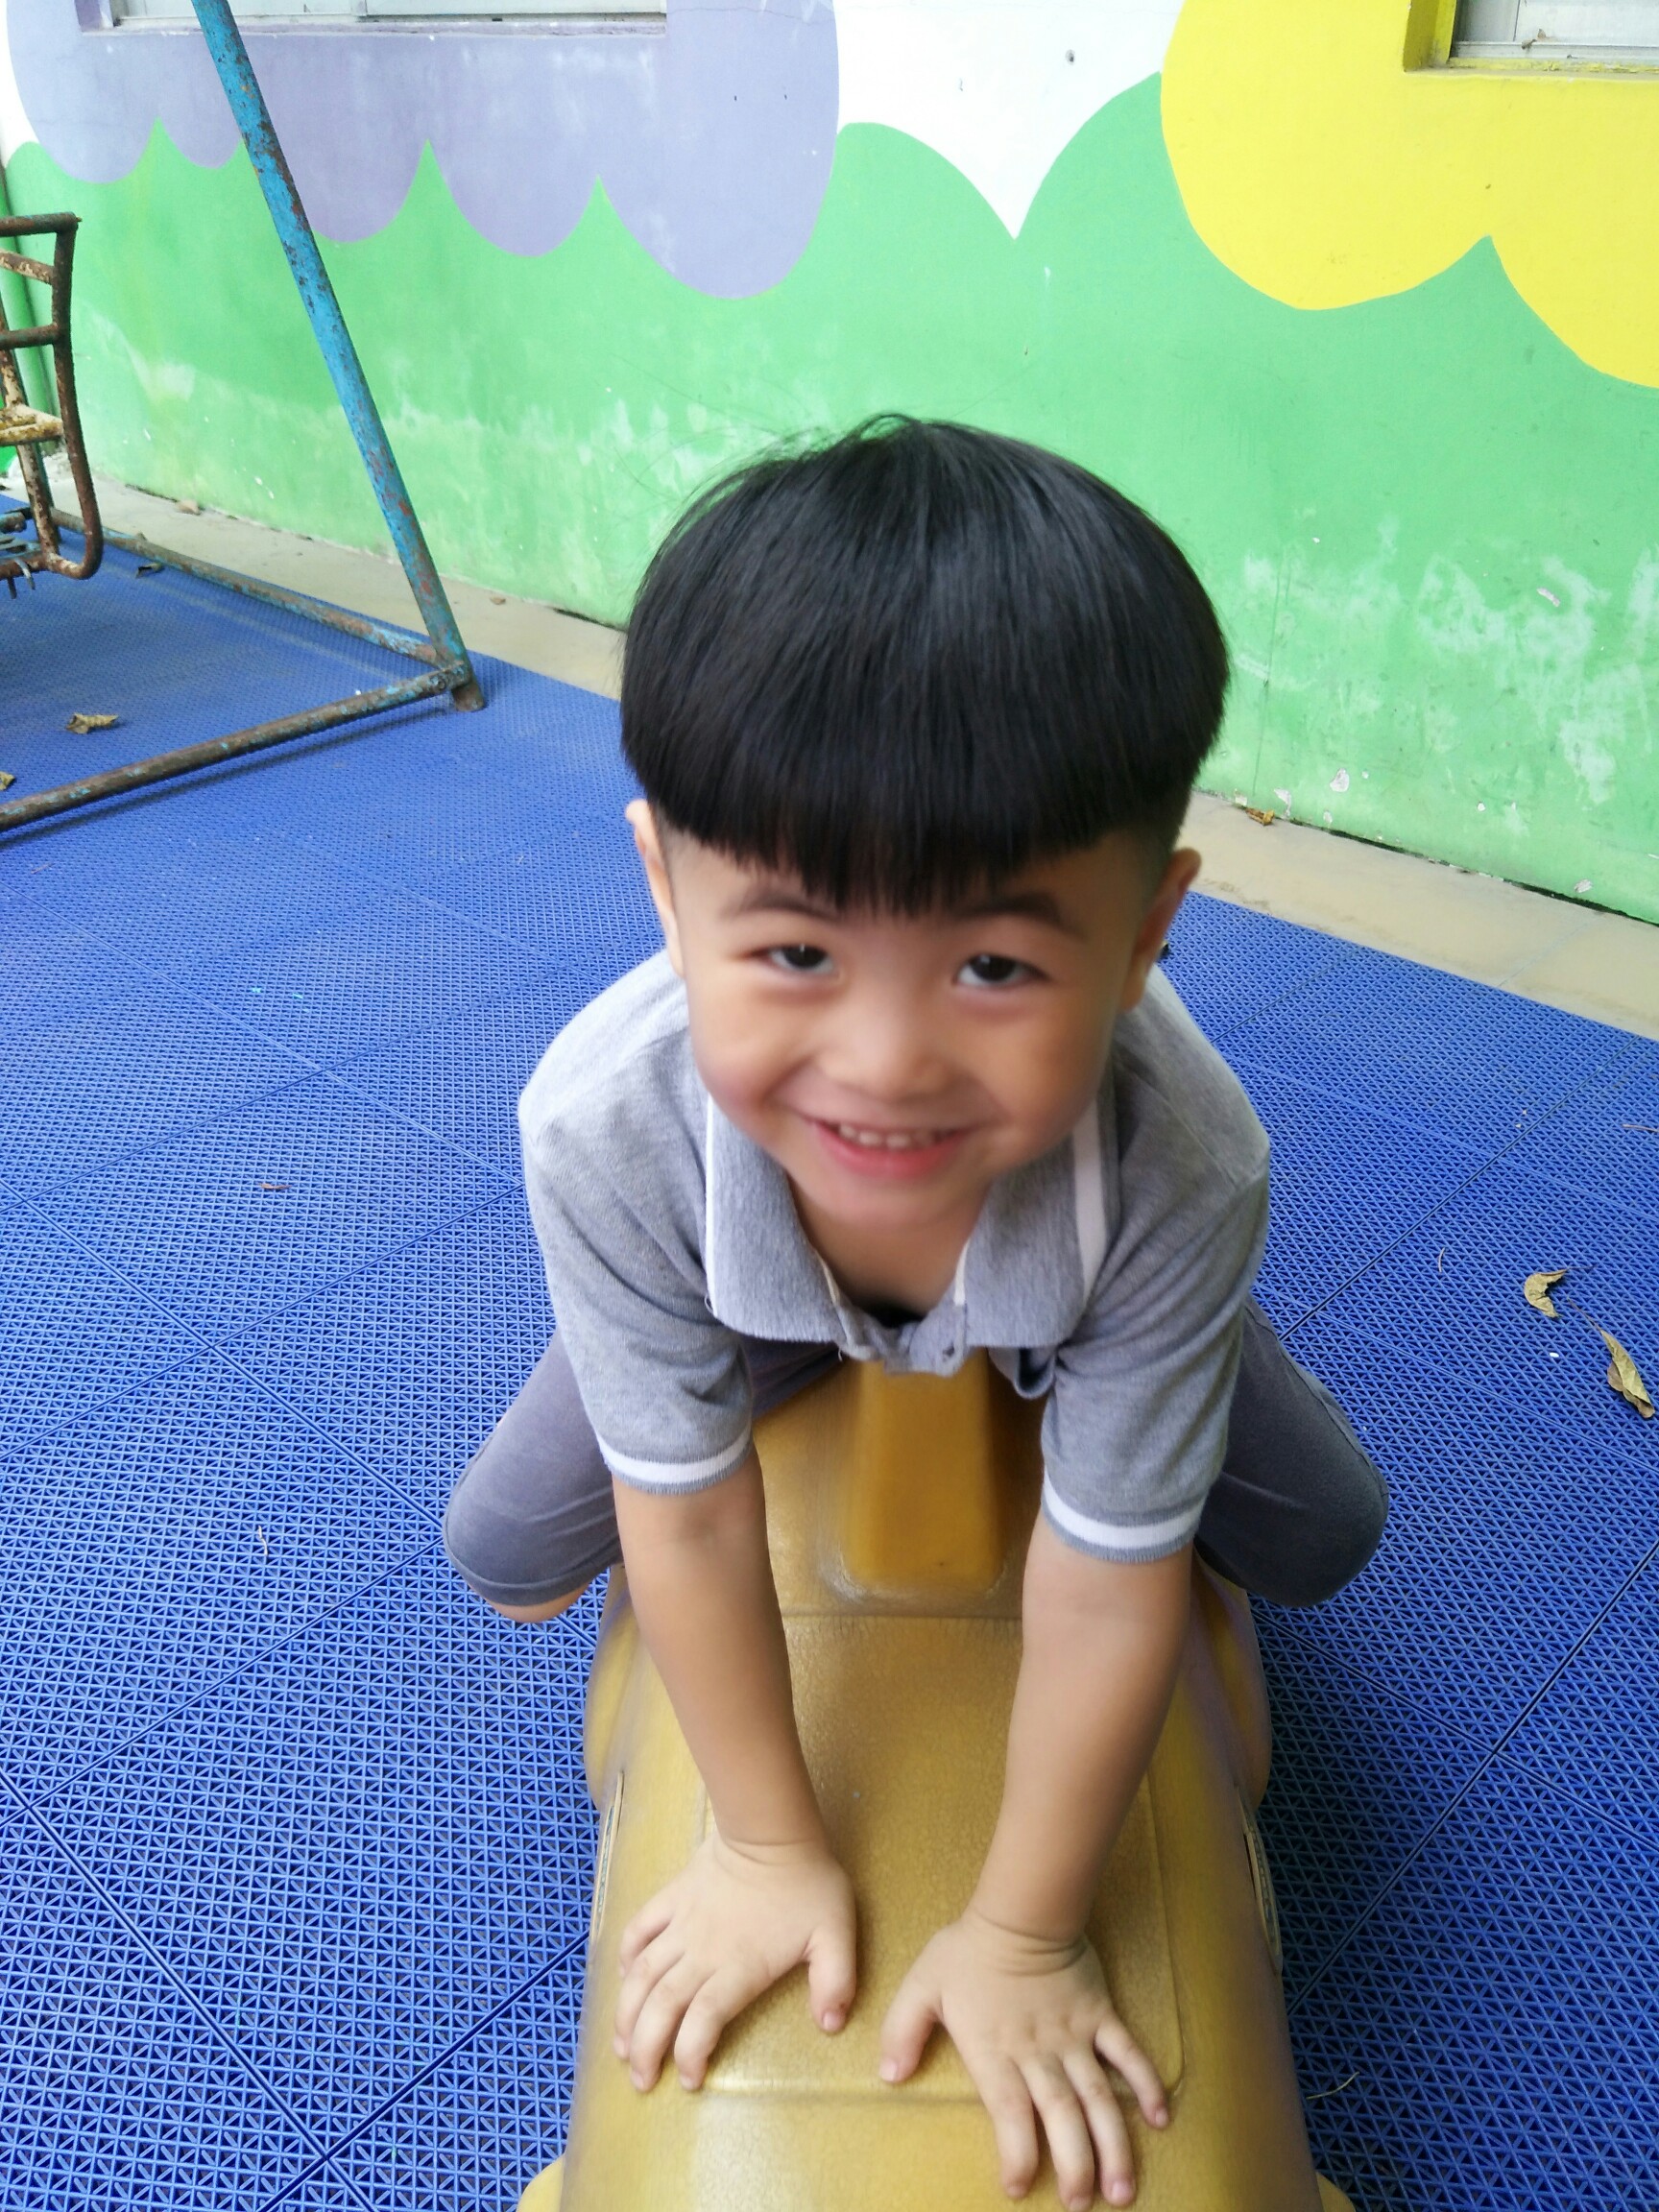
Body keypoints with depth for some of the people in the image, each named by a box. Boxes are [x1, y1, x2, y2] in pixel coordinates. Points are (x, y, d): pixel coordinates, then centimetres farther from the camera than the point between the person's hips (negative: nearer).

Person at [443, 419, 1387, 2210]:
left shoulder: (1181, 1171, -45)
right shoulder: (604, 1126, -44)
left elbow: (1105, 1587, -31)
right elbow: (688, 1518, -28)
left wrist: (1023, 1937, -19)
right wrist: (770, 1846, -14)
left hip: (1066, 1296, 0)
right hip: (741, 1286, 1)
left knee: (1323, 1541, 3)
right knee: (503, 1560, 4)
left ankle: (1038, 1390, 33)